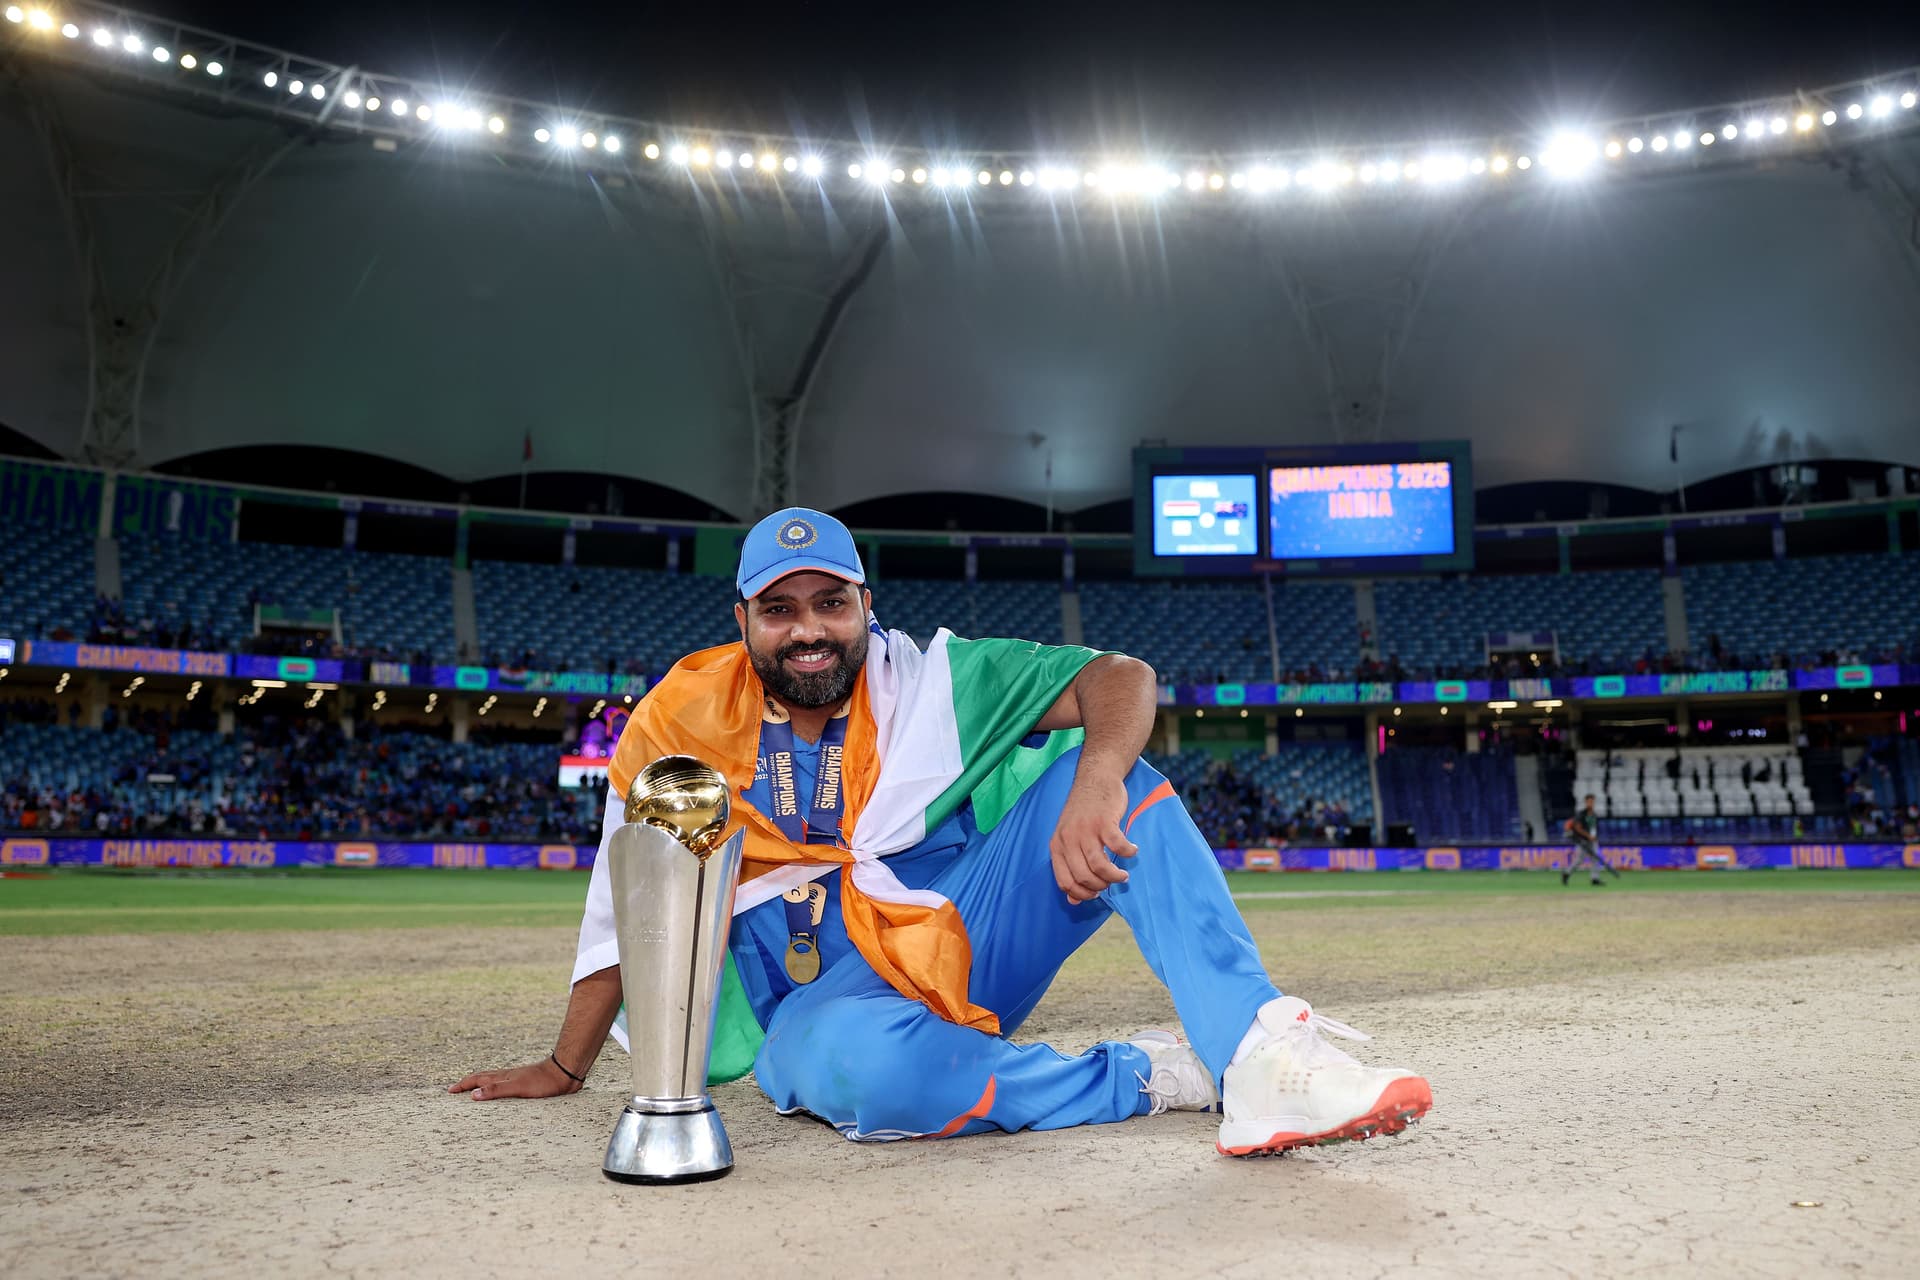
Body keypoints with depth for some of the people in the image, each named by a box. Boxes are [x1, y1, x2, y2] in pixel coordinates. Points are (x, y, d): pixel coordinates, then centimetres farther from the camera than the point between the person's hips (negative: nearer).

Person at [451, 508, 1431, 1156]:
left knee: (1112, 771, -18)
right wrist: (565, 1069, 8)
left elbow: (1121, 678, -10)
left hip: (963, 946, 2)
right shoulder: (683, 718, -1)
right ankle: (1148, 1076, -22)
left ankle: (1261, 1056, -32)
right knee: (859, 1062, -41)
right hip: (819, 998, -1)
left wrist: (1095, 785, -32)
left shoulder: (927, 680, -1)